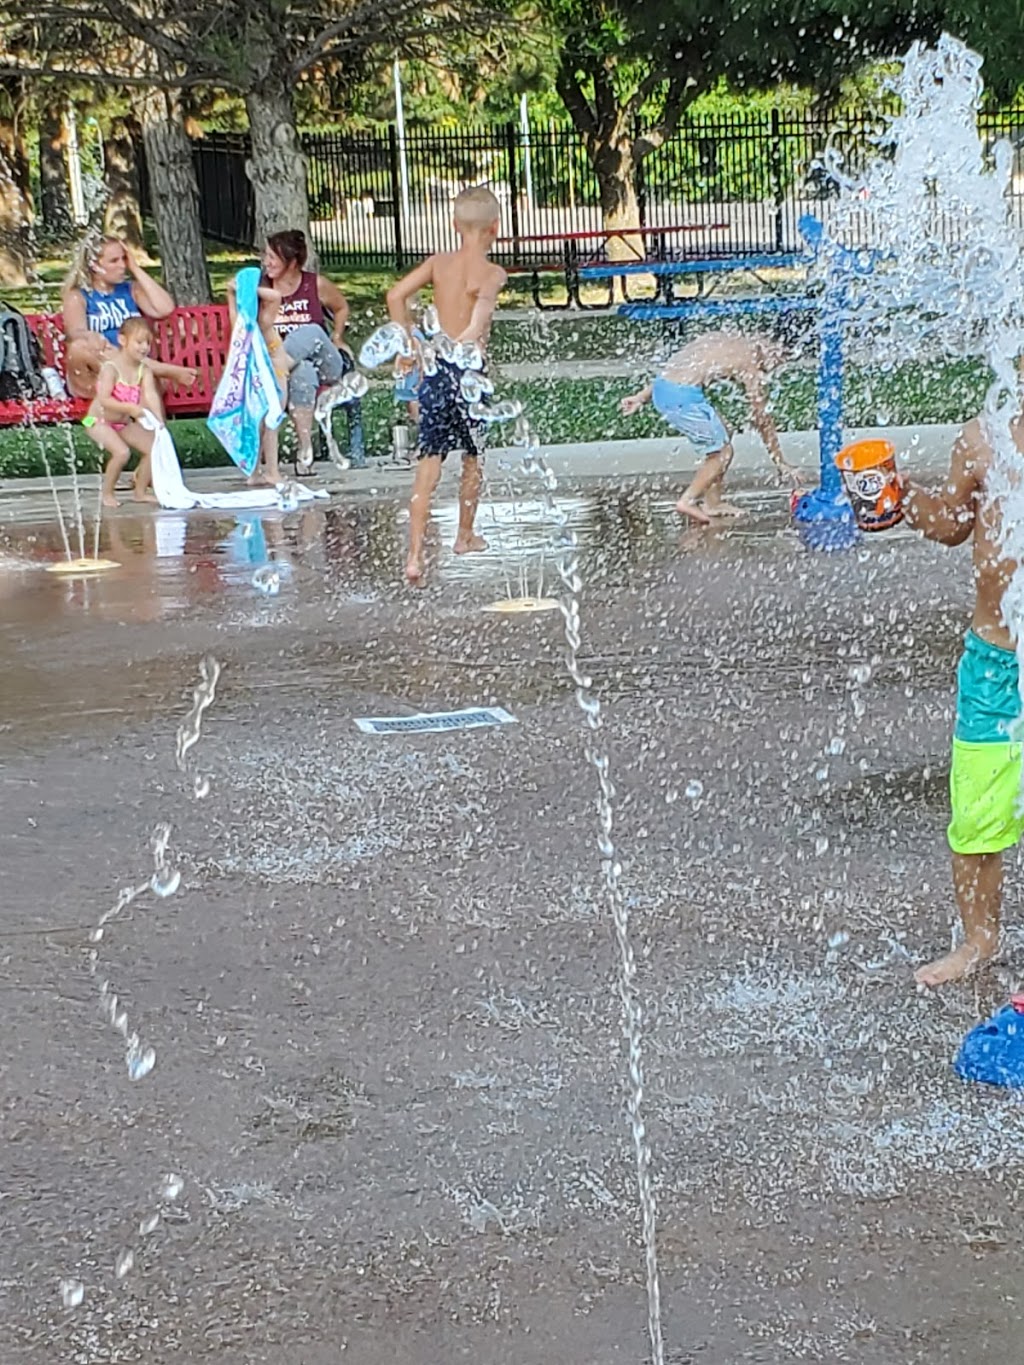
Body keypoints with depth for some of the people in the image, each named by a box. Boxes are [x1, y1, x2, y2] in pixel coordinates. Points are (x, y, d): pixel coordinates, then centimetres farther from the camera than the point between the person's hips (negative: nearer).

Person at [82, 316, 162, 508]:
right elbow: (104, 400, -34)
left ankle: (140, 492, 15)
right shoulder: (110, 368, -23)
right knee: (122, 452, -28)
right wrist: (131, 408, -46)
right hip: (99, 421, -7)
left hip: (125, 423, 7)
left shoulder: (144, 370, -7)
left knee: (154, 448, -1)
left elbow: (150, 394, -23)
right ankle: (107, 494, -8)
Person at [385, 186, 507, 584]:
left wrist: (413, 343, 4)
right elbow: (478, 326, -23)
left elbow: (396, 295, -2)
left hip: (434, 369, 3)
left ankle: (415, 555, -12)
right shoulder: (492, 273, -7)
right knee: (472, 460, 19)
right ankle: (465, 536, 36)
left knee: (427, 467, -1)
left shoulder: (439, 262, 6)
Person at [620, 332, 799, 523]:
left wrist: (642, 397, 22)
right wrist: (781, 463, 14)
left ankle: (712, 503, 26)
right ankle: (687, 501, 3)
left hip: (661, 388, 8)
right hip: (683, 397, -8)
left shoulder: (725, 342, 23)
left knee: (720, 439, 21)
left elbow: (685, 369, 22)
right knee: (722, 452, 9)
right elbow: (763, 420, 6)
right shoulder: (749, 365, 2)